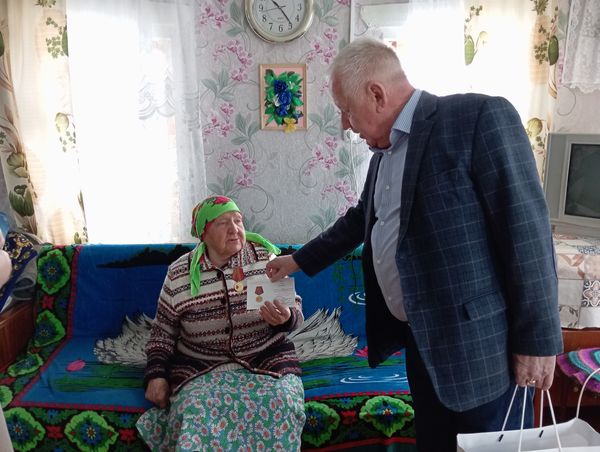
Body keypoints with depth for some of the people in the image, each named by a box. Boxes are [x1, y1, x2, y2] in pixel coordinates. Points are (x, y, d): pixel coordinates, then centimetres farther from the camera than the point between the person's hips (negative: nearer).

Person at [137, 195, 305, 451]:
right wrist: (155, 374, -2)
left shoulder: (266, 258, -4)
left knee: (279, 404, -27)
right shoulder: (179, 274, -2)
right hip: (199, 365, 0)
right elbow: (163, 330, 10)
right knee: (195, 413, -27)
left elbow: (294, 310, 0)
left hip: (266, 357, 0)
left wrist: (284, 319, -23)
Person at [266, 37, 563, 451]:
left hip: (479, 343, -7)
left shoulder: (480, 117, -13)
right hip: (422, 339, 8)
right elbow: (359, 220, 26)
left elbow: (526, 228, -17)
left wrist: (537, 337, -16)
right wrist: (299, 261, 30)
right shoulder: (383, 153, 13)